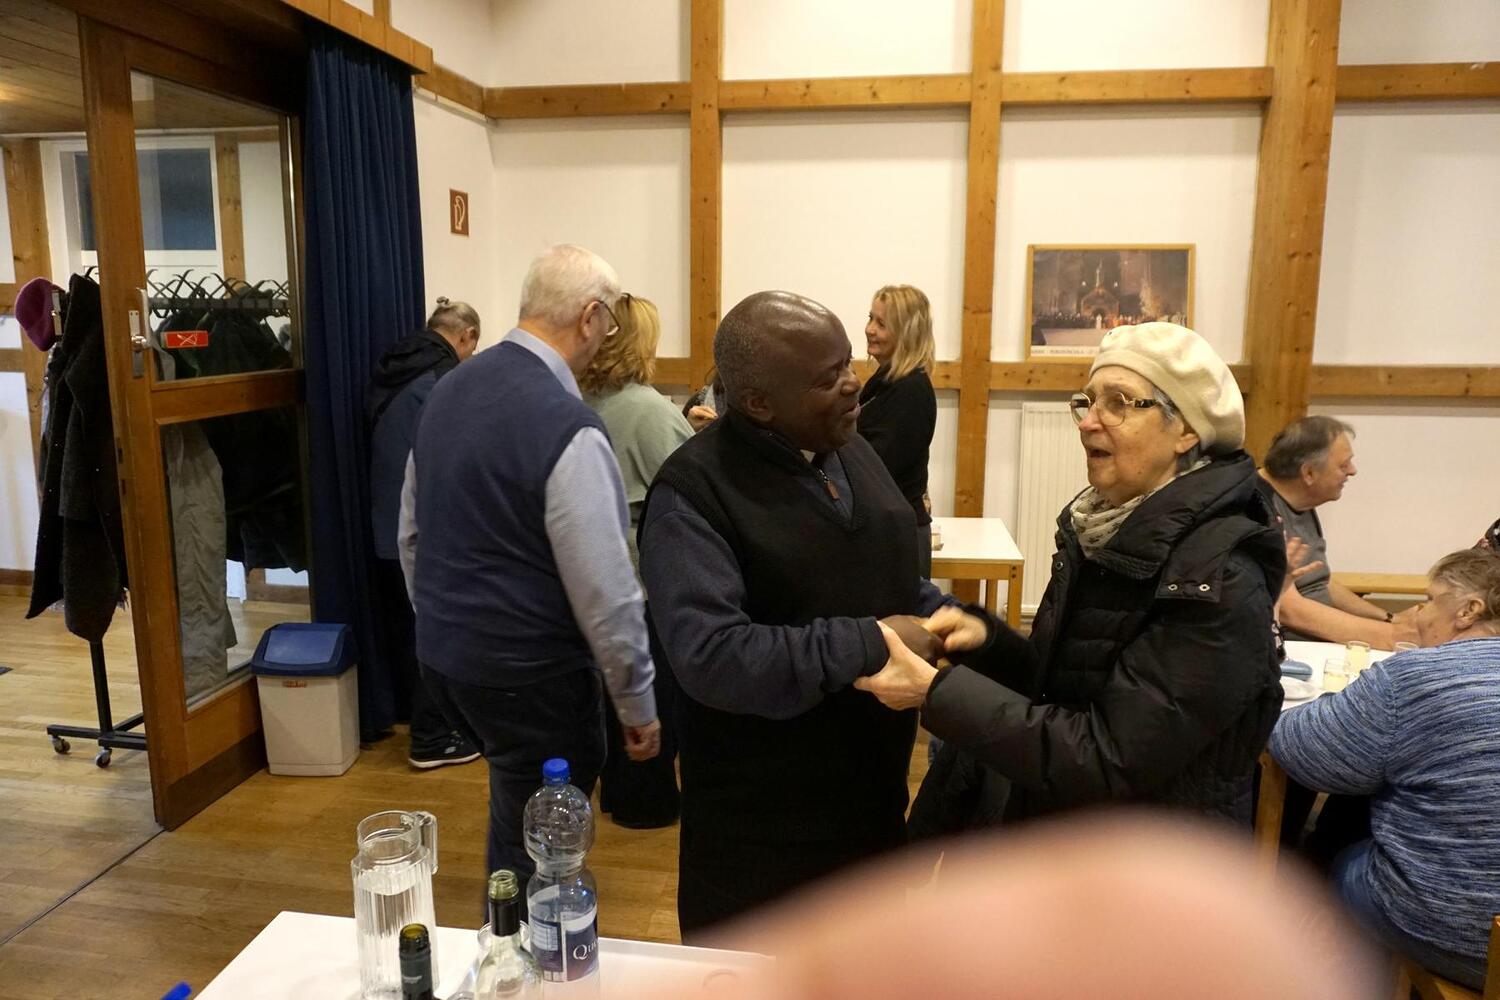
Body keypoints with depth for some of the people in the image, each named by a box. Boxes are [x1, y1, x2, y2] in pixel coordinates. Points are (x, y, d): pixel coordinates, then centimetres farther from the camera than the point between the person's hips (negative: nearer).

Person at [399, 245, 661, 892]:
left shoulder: (448, 392, 3)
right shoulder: (568, 427, -23)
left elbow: (410, 533, 11)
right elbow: (604, 588, -21)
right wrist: (638, 703, -10)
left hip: (441, 651, 9)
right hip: (528, 673, -8)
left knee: (516, 822, 26)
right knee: (535, 854, 10)